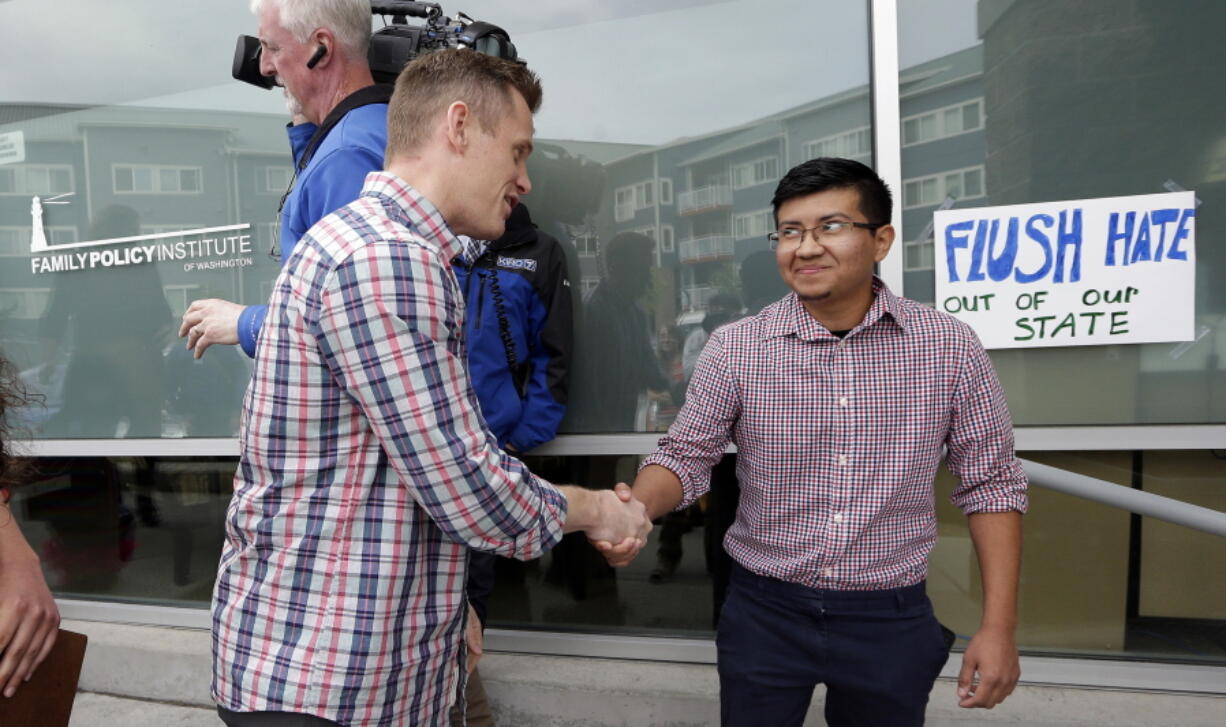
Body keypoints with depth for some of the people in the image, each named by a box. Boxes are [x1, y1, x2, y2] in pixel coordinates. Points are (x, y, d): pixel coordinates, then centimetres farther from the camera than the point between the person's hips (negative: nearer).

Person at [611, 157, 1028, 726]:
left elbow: (990, 483, -1)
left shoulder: (949, 347, -7)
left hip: (890, 621, 1)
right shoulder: (734, 348, -9)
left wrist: (999, 625, -3)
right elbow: (684, 458, -3)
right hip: (764, 614, 0)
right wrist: (634, 509, -24)